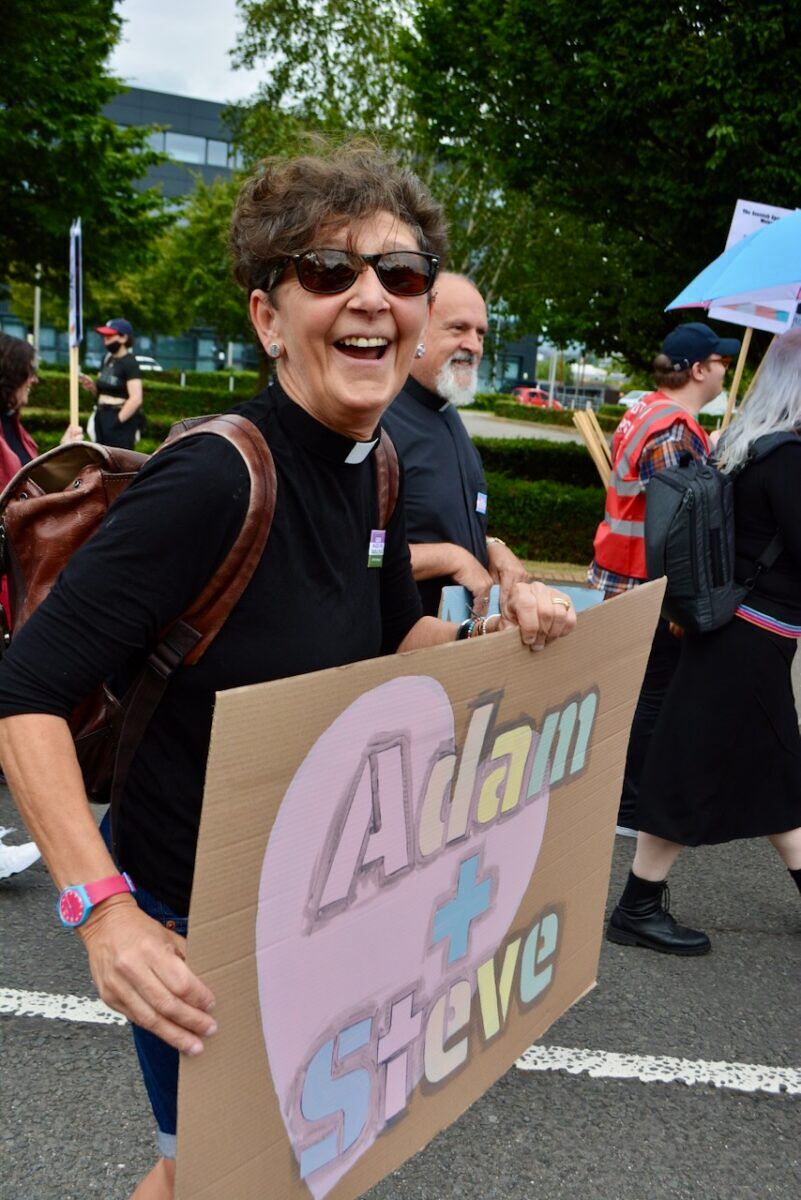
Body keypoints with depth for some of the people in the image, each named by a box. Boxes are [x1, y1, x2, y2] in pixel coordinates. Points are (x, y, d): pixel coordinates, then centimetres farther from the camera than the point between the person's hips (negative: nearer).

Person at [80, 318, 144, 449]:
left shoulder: (130, 363, -11)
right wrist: (91, 386, 1)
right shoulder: (107, 359, 13)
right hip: (102, 416, 9)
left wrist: (117, 421, -18)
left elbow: (136, 399, -19)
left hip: (122, 420, -9)